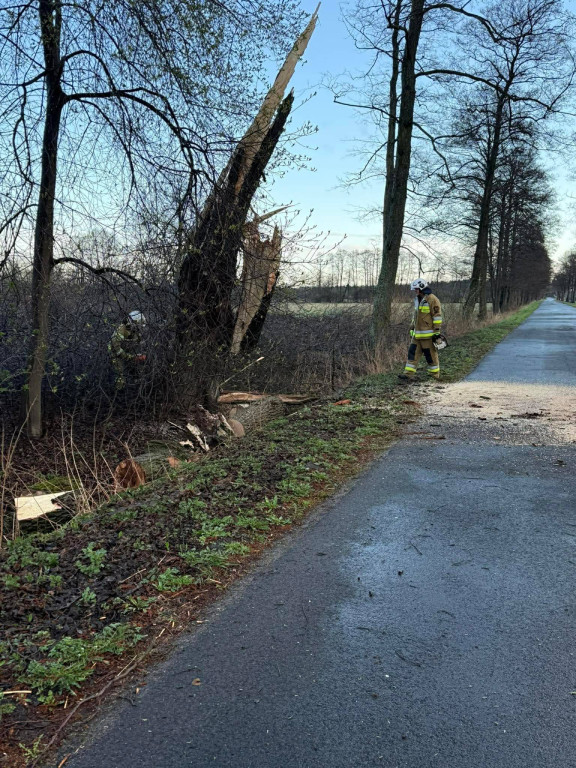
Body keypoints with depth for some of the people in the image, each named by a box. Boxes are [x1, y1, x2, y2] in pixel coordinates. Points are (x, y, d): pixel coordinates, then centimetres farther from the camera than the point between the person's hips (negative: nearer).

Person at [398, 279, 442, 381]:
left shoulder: (432, 299, -12)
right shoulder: (418, 300, 16)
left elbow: (437, 316, -15)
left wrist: (437, 331, -17)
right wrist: (412, 328, 25)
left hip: (428, 334, -8)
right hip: (417, 334, 8)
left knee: (431, 355, 1)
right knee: (413, 353, 3)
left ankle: (434, 375, 13)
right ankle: (409, 374, 4)